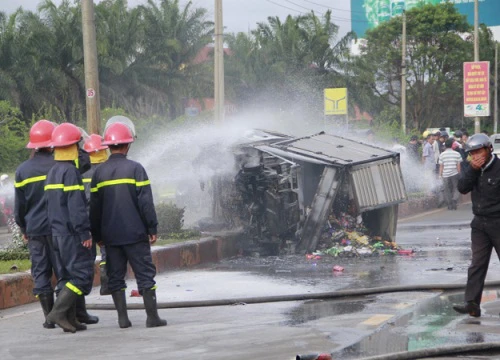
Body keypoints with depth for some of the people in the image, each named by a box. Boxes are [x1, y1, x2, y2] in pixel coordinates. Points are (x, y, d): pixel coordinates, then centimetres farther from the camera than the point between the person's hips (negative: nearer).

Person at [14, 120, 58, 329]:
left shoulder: (22, 170, 3)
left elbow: (19, 206, 8)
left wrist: (23, 229, 20)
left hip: (34, 230, 2)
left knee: (41, 274, 6)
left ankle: (49, 317, 4)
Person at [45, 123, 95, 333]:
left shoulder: (51, 173, 15)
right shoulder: (71, 172, -14)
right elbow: (76, 205, -19)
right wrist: (85, 233, -17)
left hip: (56, 233, 9)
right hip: (71, 233, -9)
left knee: (67, 275, 12)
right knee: (83, 275, -8)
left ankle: (70, 319, 10)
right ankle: (58, 311, -16)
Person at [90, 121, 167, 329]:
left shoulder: (99, 172, 5)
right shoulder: (135, 169, -6)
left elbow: (94, 207, 8)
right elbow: (145, 202, -8)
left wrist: (97, 235, 16)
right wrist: (152, 228, -2)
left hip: (110, 235, 3)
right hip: (135, 233, -3)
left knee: (115, 276, 8)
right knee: (145, 274, 0)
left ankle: (123, 317, 6)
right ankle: (152, 317, -3)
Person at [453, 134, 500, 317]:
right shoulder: (474, 169, 8)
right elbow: (462, 187, -3)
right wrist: (472, 169, -15)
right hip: (480, 224, 6)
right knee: (477, 264, 1)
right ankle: (472, 303, -2)